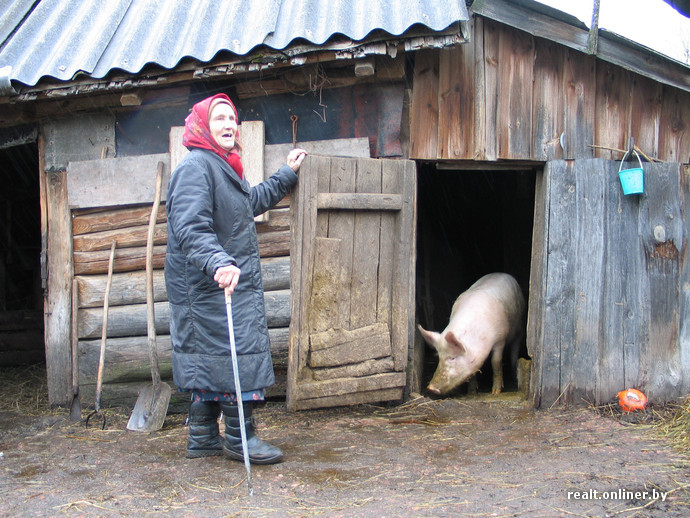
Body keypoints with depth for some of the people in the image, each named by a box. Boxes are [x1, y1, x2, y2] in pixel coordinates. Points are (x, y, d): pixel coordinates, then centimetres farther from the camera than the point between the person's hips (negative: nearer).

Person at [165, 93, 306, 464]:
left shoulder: (222, 168, 18)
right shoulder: (195, 166, -15)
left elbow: (253, 203, 35)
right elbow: (191, 229, -27)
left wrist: (287, 174, 40)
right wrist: (219, 263, -42)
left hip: (223, 286, 10)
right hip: (211, 288, -10)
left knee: (211, 361, 13)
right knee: (238, 354, -6)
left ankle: (203, 438, 21)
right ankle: (240, 439, 5)